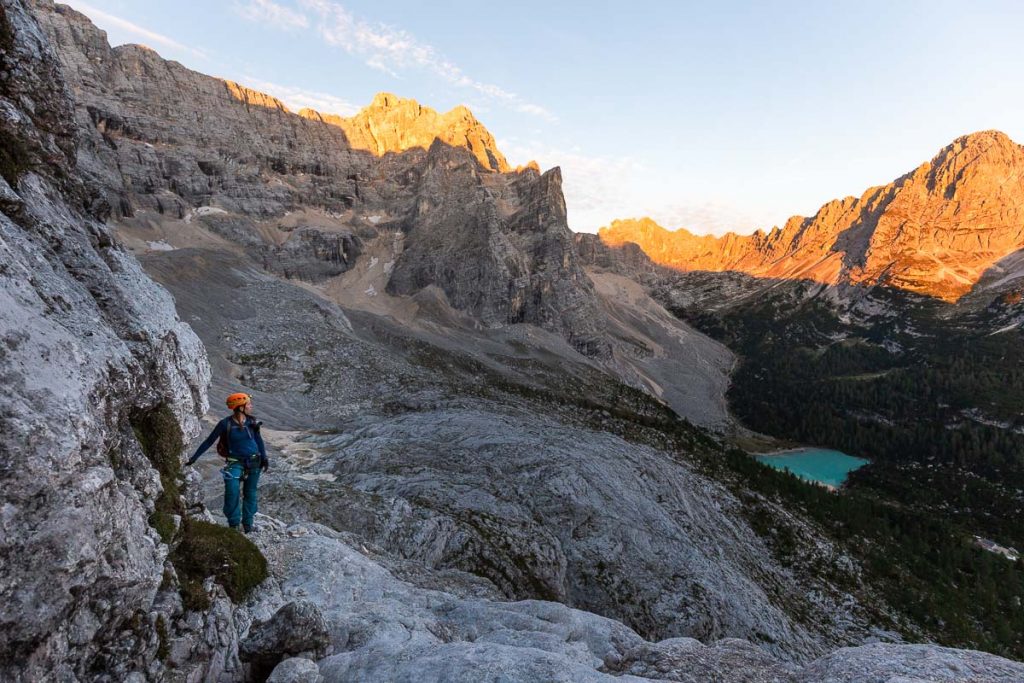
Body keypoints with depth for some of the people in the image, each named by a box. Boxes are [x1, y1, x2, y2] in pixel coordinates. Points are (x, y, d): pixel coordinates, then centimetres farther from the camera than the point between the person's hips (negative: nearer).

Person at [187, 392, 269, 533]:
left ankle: (248, 523, 25)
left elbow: (259, 440, 11)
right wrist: (194, 457, -2)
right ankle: (233, 524, -1)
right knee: (232, 491, -18)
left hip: (254, 462, 3)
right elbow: (209, 441, -3)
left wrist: (264, 458, 5)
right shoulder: (225, 424, -11)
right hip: (235, 462, -3)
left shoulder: (252, 421, -2)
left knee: (250, 493, 10)